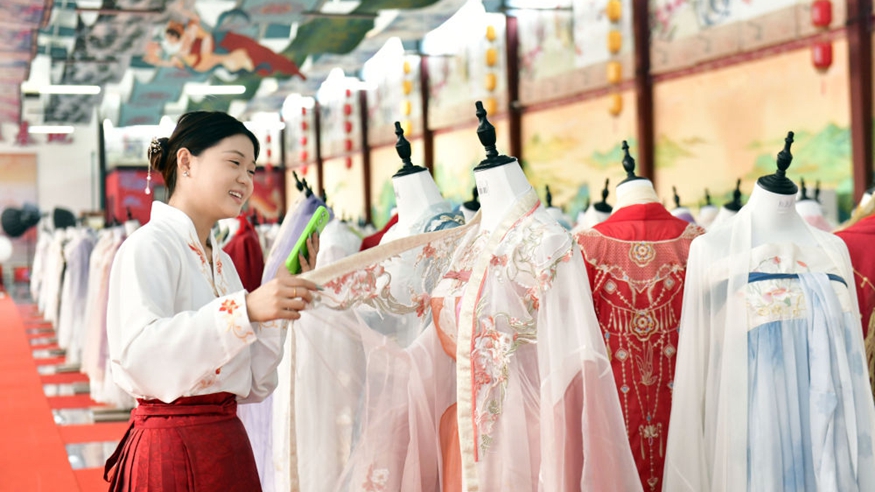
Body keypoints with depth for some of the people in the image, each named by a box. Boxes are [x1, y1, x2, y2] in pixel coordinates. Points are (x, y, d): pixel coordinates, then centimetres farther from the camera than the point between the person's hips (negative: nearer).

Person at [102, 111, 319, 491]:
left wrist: (284, 290, 1)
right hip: (173, 448, -8)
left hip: (228, 442, 8)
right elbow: (139, 351, -27)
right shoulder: (149, 245, -8)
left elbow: (254, 385, 10)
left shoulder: (220, 261, 16)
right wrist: (244, 309, -32)